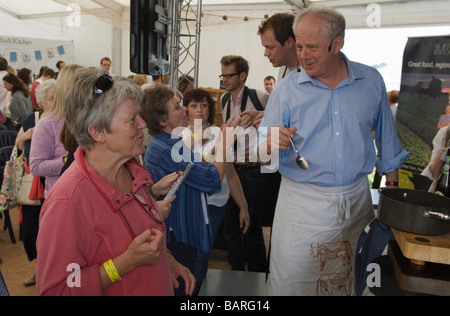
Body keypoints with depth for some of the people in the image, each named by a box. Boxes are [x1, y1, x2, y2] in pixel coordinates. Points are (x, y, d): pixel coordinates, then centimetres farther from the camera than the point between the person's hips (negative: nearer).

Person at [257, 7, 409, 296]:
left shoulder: (371, 81, 1)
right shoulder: (286, 90, -5)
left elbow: (387, 139, 13)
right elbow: (262, 153, -6)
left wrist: (392, 187, 14)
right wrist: (271, 145, -29)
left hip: (357, 199, 2)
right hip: (302, 203, -2)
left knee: (348, 280, 18)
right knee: (291, 280, 5)